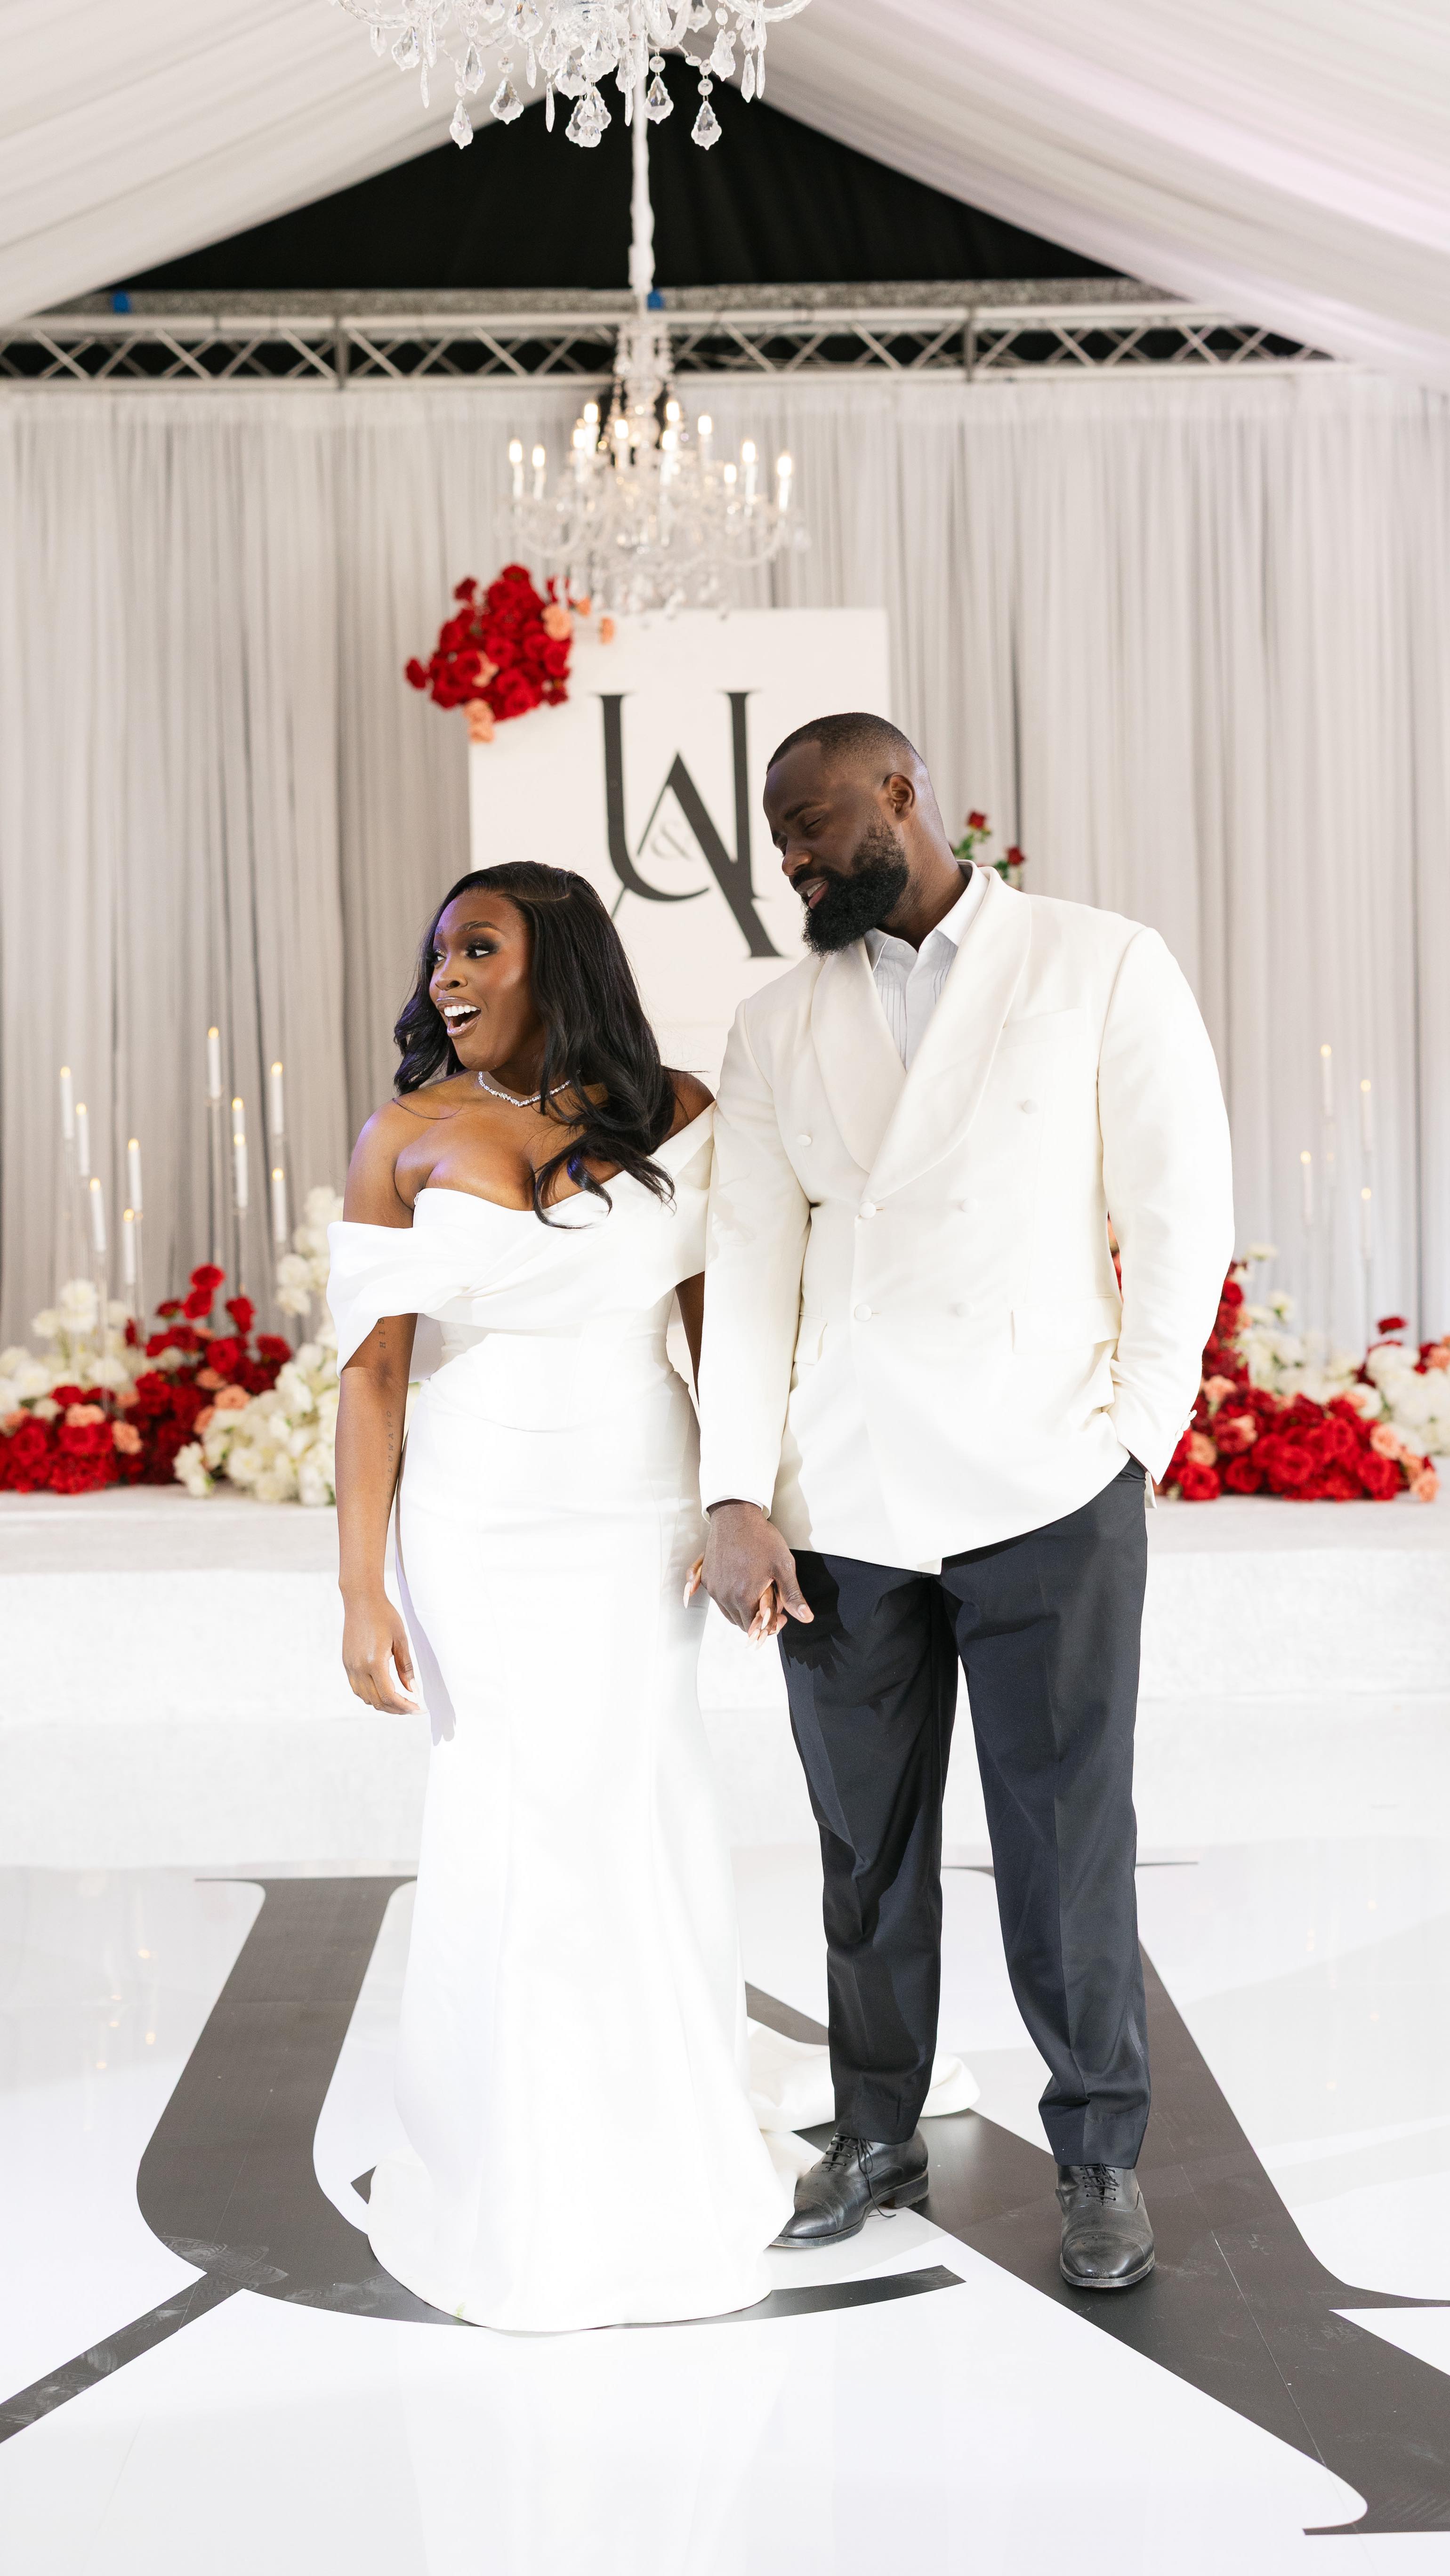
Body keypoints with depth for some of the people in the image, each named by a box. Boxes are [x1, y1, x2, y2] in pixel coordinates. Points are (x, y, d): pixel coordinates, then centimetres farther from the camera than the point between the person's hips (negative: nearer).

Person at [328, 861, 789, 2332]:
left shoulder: (673, 1114, 0)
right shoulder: (405, 1139, -3)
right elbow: (372, 1374, -4)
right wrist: (362, 1594, -7)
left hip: (642, 1517, 1)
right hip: (480, 1528, -1)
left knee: (643, 1821, 4)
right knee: (510, 1834, 2)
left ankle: (663, 2168, 24)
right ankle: (519, 2193, 19)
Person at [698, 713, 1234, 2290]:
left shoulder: (1104, 970, 2)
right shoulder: (776, 1028, 11)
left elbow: (1180, 1216, 1)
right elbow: (747, 1267, 5)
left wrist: (1134, 1439, -4)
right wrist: (736, 1498, -3)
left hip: (1047, 1492, -3)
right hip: (839, 1503, 3)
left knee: (1068, 1844, 4)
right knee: (867, 1845, 12)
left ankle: (1098, 2151, 22)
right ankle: (876, 2135, 28)